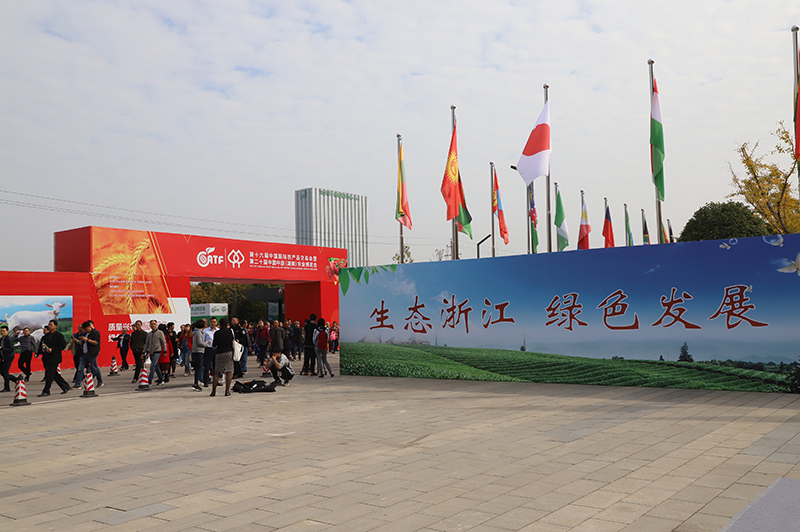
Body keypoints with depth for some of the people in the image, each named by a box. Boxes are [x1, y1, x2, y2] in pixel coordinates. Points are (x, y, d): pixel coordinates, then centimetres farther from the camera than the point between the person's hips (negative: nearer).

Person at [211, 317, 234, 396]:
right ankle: (227, 391, -3)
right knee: (229, 372, 1)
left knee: (216, 372, 7)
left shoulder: (216, 333, -3)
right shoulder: (230, 330, -1)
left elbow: (214, 345, 0)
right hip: (229, 352, 0)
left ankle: (213, 391, 5)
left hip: (219, 353, 0)